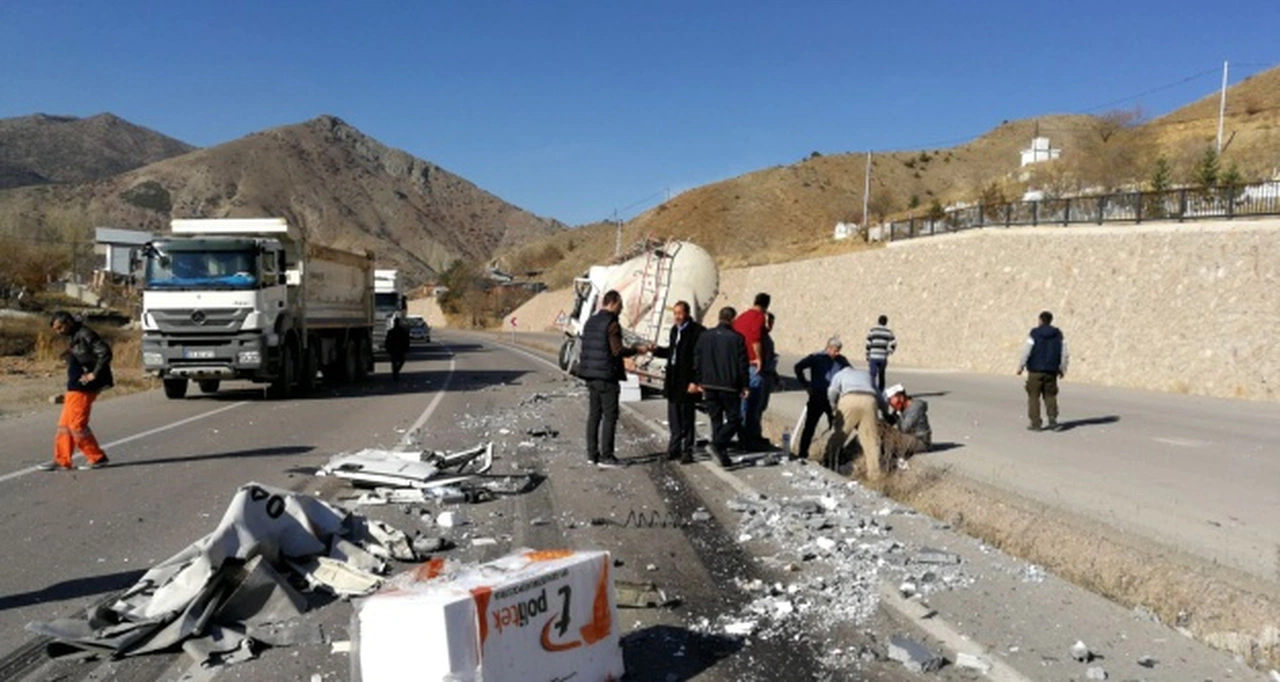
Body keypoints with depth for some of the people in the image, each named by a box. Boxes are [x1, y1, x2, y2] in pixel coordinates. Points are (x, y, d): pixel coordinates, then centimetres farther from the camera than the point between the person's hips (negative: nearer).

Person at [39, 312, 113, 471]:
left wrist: (94, 374, -19)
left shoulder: (85, 335, -14)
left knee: (76, 424, -7)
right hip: (75, 387, 10)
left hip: (83, 388, -10)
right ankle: (62, 460, 18)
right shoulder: (74, 337, 15)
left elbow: (105, 352, -22)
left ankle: (98, 458, 2)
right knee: (65, 424, 11)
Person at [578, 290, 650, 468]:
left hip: (590, 375, 8)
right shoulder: (612, 323, -13)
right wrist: (636, 349, -4)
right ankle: (606, 457, -3)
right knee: (610, 415, -3)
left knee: (594, 414, 13)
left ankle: (592, 454, 17)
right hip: (606, 376, -8)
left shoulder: (590, 321, 13)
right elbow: (617, 350, -17)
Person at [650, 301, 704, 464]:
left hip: (687, 381, -7)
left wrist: (695, 381, -19)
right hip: (673, 380, 8)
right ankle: (675, 447, 24)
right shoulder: (675, 330, 13)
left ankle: (687, 451, 9)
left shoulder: (697, 331, -13)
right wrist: (656, 350, 7)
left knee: (687, 418, 1)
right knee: (674, 417, 13)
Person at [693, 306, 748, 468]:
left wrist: (698, 382, 15)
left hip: (709, 385, 5)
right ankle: (717, 445, -14)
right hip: (729, 386, -5)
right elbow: (742, 364, -6)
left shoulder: (705, 336, 5)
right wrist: (744, 385, 1)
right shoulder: (736, 338, -8)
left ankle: (721, 454, 13)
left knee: (716, 419, 12)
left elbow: (697, 361, 8)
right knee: (734, 419, 4)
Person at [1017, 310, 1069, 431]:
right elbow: (1064, 354, 5)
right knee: (1050, 396, 12)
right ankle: (1052, 417, -5)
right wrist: (1062, 369, 14)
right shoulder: (1058, 334, 4)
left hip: (1035, 370, -4)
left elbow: (1026, 352, -9)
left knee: (1033, 396, 3)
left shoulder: (1034, 333, -8)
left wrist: (1020, 367, 0)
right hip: (1051, 371, 4)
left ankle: (1035, 423, 2)